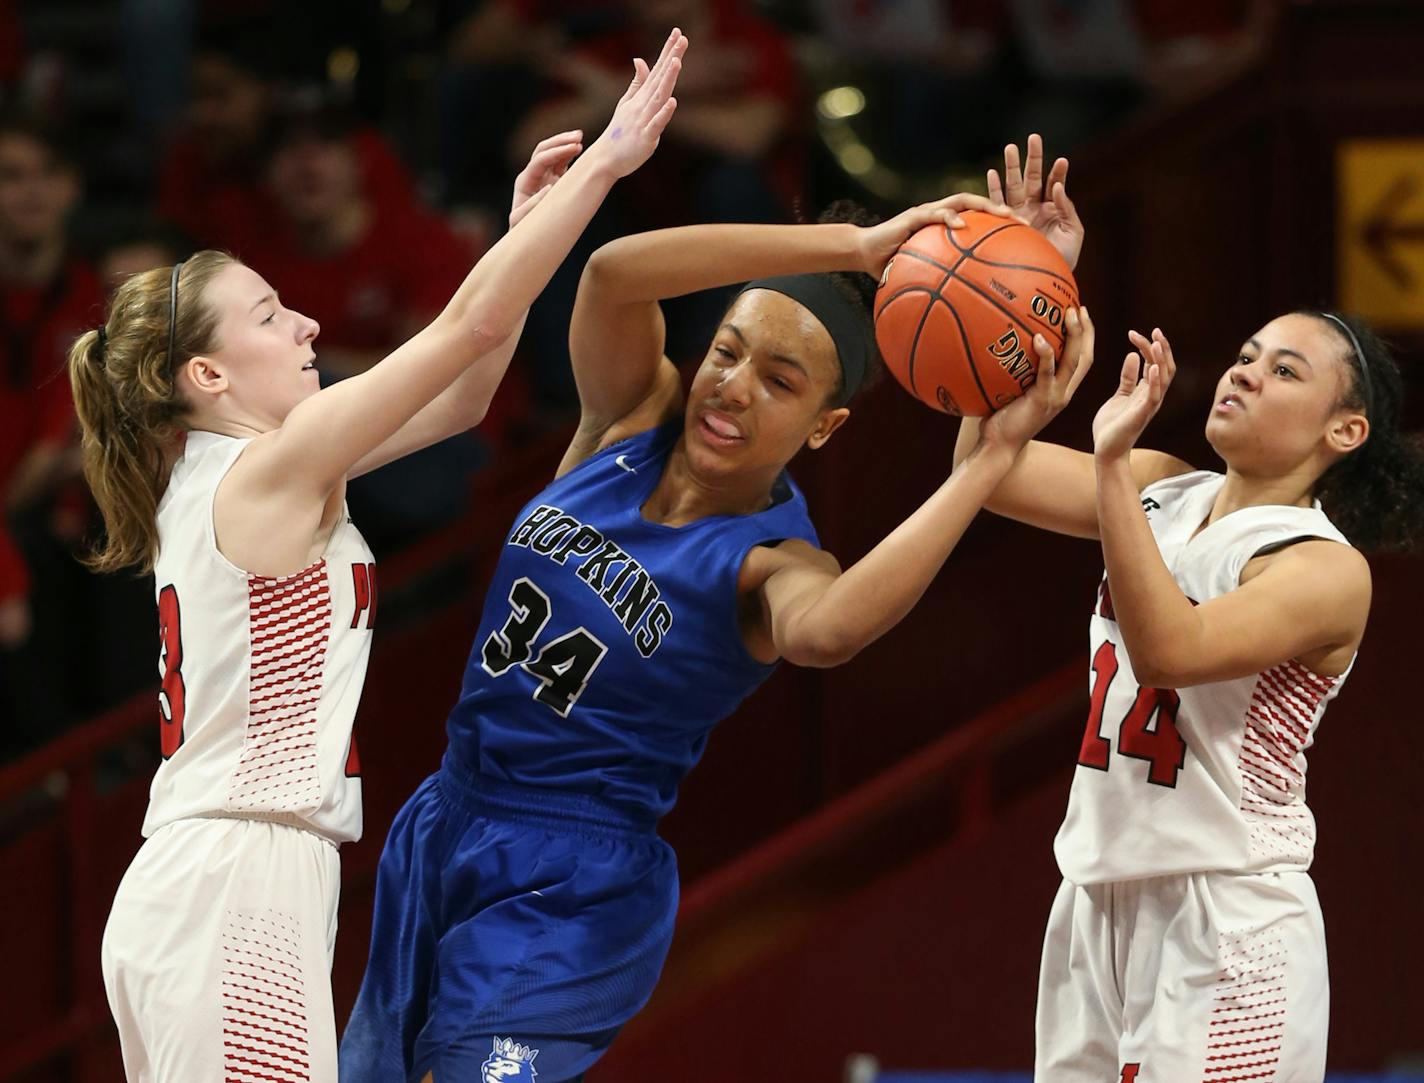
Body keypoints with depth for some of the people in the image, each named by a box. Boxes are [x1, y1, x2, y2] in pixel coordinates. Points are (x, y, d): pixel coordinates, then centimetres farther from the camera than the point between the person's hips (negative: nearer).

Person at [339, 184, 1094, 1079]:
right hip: (439, 835, 6)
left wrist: (994, 454, -46)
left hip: (569, 896, -6)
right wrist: (852, 248, -32)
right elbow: (615, 271, -24)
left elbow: (823, 631, -44)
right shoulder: (636, 417, -3)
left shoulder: (774, 564, -17)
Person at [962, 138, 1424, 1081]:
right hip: (1099, 902, 6)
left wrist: (1114, 464, -31)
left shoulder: (1328, 569, -10)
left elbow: (1171, 648, -25)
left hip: (1225, 922, -6)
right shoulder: (1166, 493, 9)